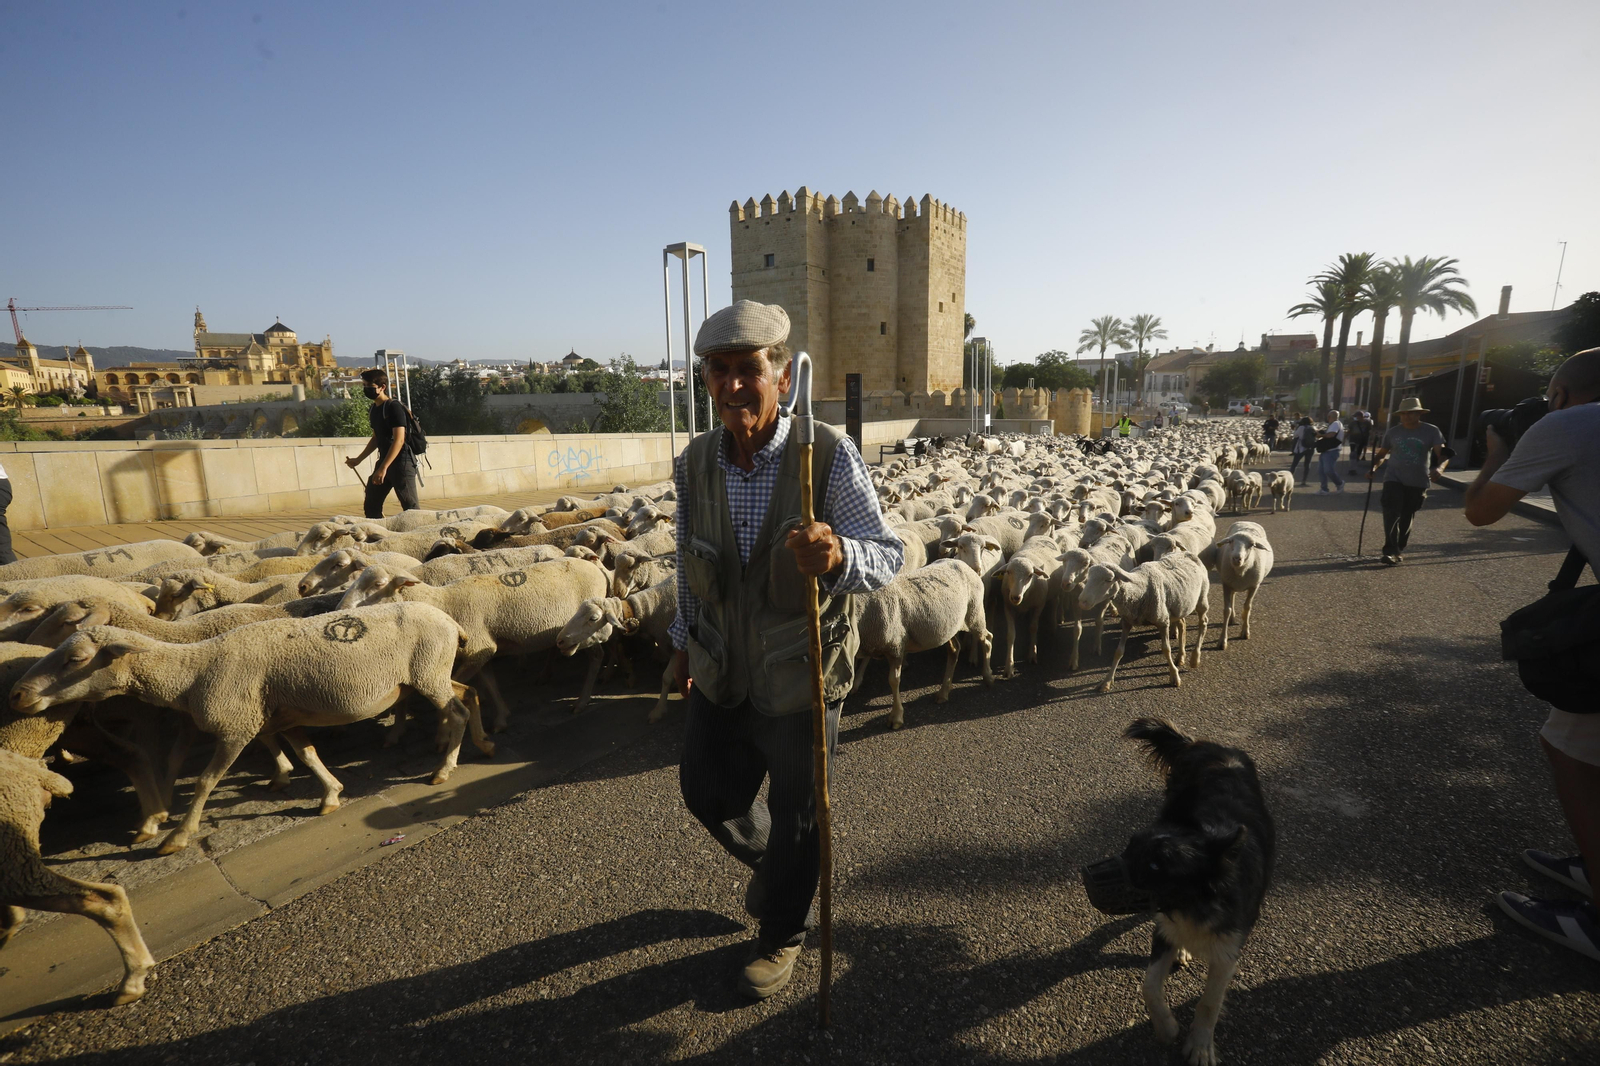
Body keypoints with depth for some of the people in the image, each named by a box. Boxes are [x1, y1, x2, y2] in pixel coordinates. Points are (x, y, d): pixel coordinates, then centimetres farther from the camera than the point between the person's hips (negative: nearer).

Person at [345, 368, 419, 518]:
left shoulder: (394, 407, -12)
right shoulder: (373, 409, 12)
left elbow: (399, 440, -20)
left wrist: (383, 468, -23)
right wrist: (358, 459, 24)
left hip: (401, 462, -9)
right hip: (384, 461, 9)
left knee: (410, 507, -9)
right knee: (371, 506, 11)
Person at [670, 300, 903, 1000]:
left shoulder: (830, 455, -22)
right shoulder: (695, 462, -7)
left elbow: (887, 554, -27)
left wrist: (837, 556, -50)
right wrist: (685, 641, 16)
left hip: (801, 678, -4)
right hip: (722, 673, 5)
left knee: (795, 818, 15)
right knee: (705, 790, 23)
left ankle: (782, 935, 46)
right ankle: (769, 862, 57)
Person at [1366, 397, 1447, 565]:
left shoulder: (1431, 431, -2)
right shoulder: (1393, 432, 3)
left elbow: (1443, 454, -8)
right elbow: (1381, 454, 13)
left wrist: (1439, 468, -30)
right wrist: (1374, 468, -7)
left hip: (1418, 482, 0)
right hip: (1394, 479, 0)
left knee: (1407, 517, 10)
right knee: (1392, 514, -15)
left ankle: (1400, 549, 24)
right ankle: (1391, 551, -18)